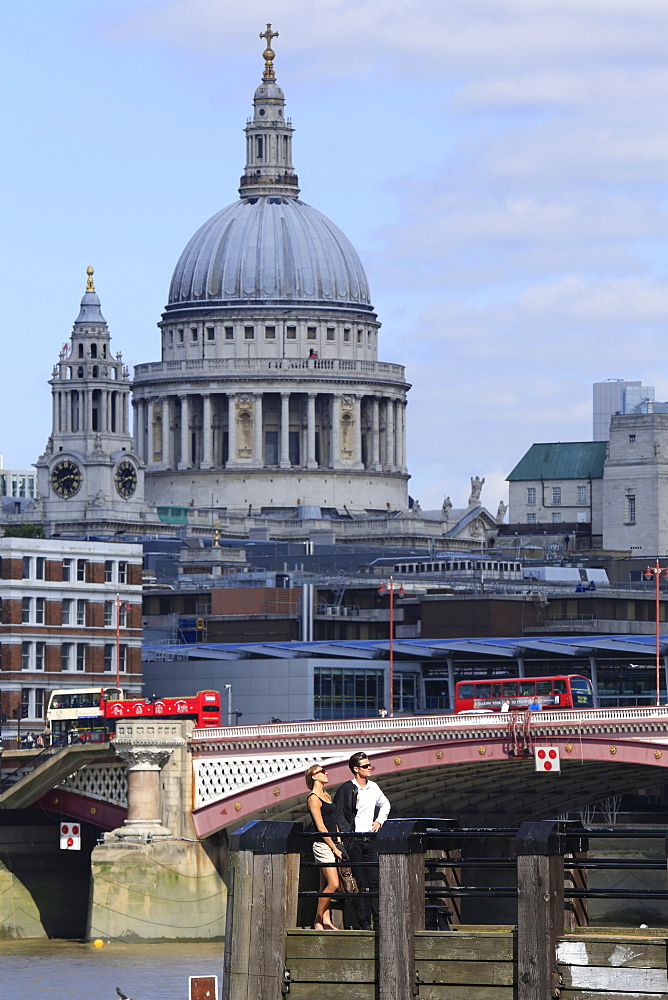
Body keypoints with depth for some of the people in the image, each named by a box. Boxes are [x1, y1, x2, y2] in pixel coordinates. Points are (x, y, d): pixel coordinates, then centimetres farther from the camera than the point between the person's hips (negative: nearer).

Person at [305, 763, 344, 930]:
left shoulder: (326, 796, 18)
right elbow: (321, 827, -13)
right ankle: (318, 920, -6)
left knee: (326, 885, 6)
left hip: (332, 843, 9)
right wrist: (334, 848, -14)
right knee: (333, 884, -13)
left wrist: (339, 843, 11)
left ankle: (326, 920, 5)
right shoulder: (313, 798, -9)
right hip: (323, 845, -9)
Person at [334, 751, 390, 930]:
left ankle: (378, 921, 2)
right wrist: (345, 840, -15)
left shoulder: (373, 787, 11)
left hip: (370, 840, 5)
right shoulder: (347, 789, -8)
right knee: (359, 883, -4)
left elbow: (385, 804, 32)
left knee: (375, 881, 1)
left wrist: (379, 821, 15)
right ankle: (363, 923, -2)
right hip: (354, 841, -5)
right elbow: (338, 815, -8)